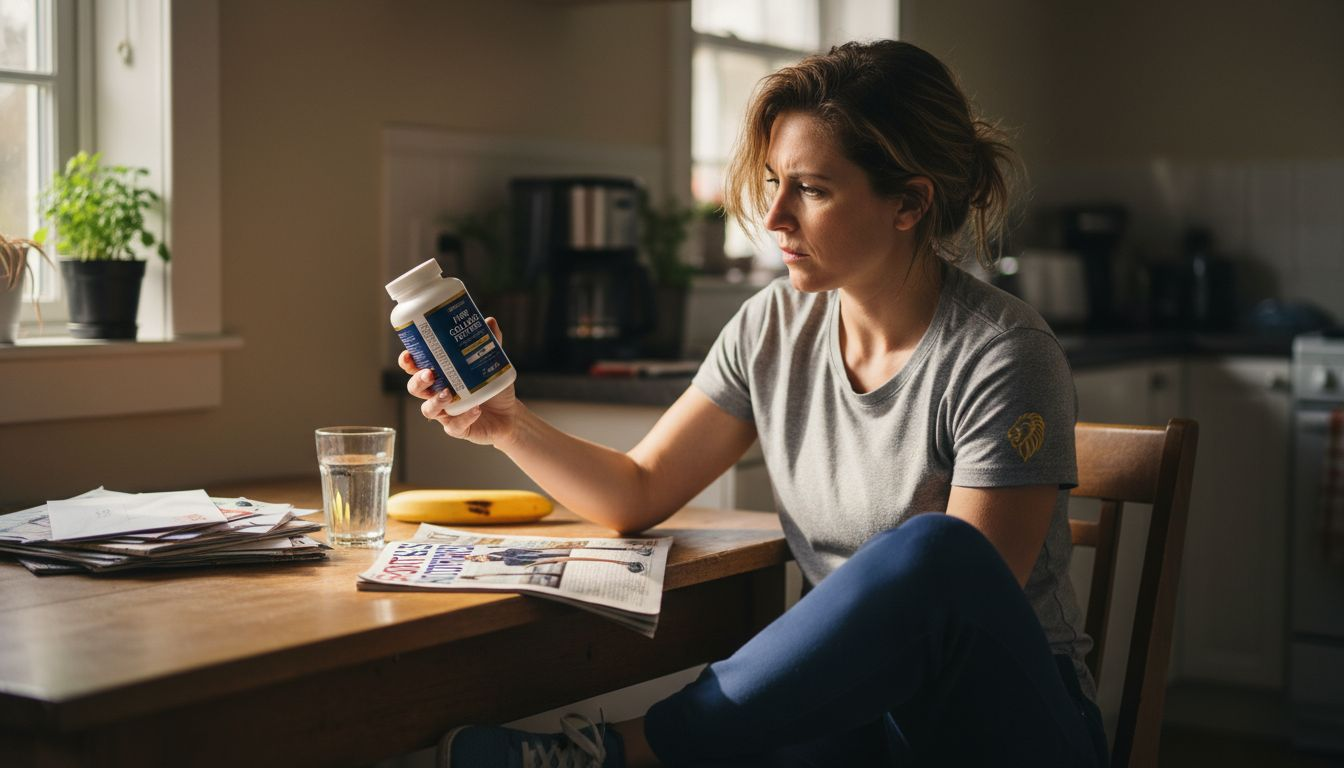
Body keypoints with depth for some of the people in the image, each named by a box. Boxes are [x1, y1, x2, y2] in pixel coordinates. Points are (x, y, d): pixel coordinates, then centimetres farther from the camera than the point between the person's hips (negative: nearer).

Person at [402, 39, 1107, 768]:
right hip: (854, 703, 2)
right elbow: (638, 495, 10)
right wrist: (507, 425, -10)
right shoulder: (774, 326, 2)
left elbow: (961, 607, -18)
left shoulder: (1001, 360, -15)